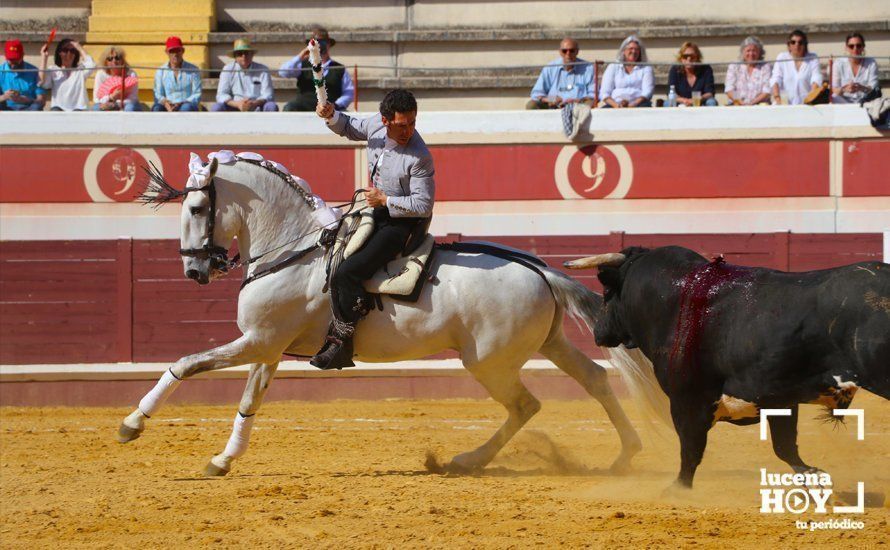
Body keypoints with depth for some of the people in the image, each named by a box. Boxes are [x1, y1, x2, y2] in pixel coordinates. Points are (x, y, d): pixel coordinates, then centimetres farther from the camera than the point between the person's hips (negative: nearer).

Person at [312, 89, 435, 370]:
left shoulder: (419, 158, -26)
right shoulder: (377, 126, -6)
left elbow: (423, 205, -22)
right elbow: (350, 128, 16)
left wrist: (385, 200, -22)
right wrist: (331, 116, -4)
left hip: (402, 224, -9)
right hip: (378, 213, 9)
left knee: (345, 274, -23)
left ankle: (341, 344, -15)